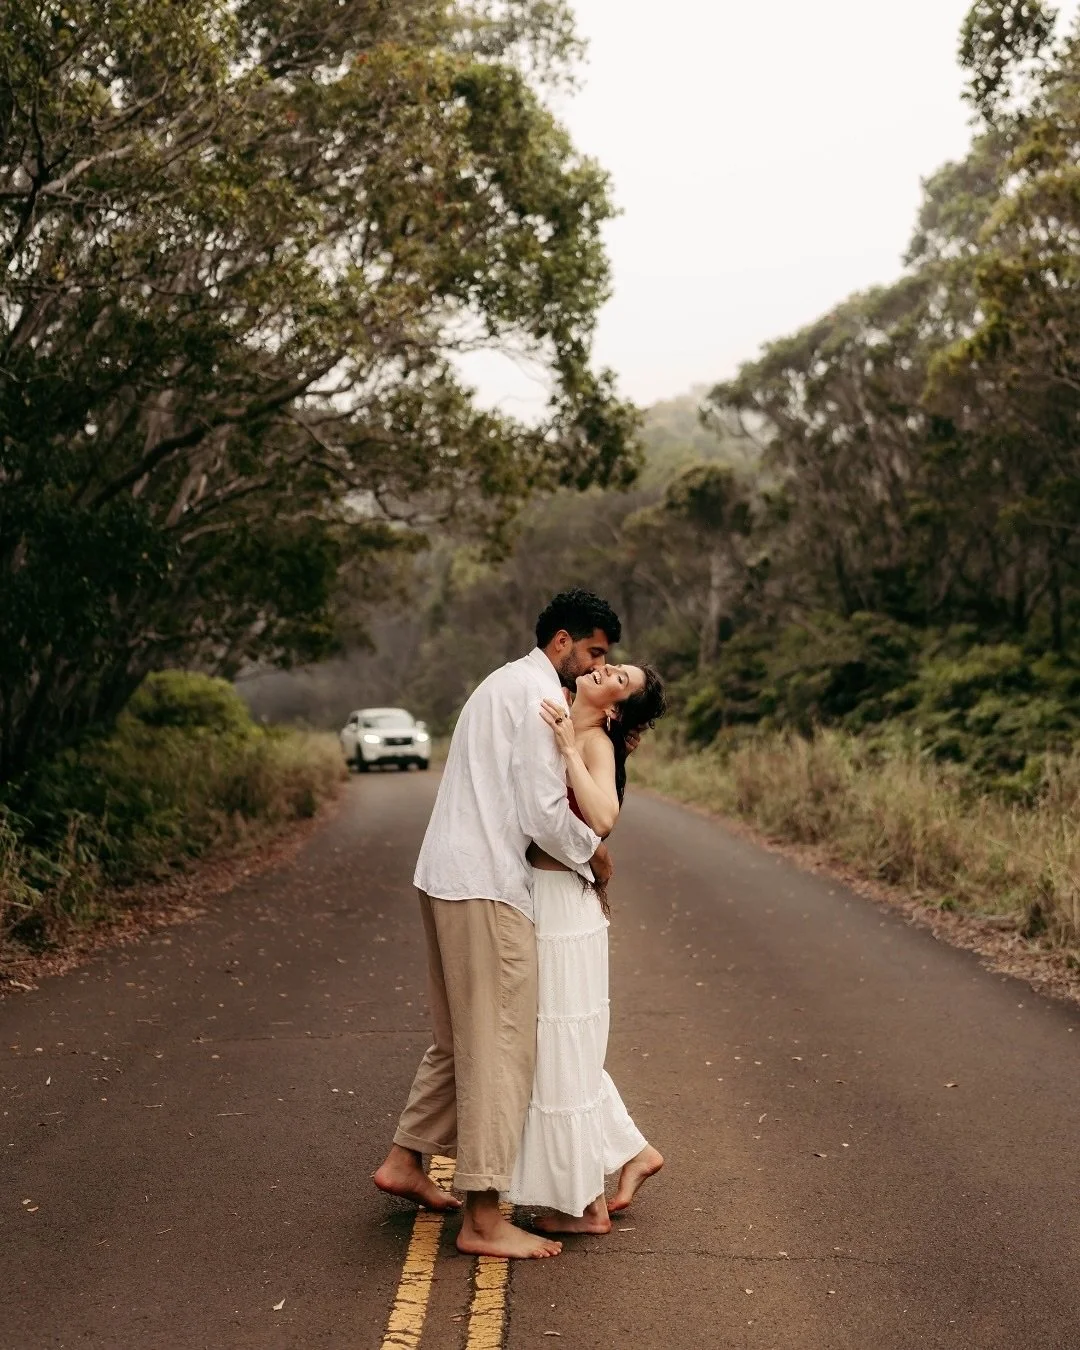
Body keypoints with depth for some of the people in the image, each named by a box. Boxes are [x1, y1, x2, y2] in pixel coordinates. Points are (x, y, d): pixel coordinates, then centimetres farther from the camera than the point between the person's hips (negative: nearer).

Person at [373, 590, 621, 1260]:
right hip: (486, 886, -10)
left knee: (462, 1037, 20)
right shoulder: (541, 694, -11)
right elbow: (543, 814, -16)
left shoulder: (506, 683, 21)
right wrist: (592, 852, 0)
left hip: (446, 878, 10)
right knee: (500, 1046, -6)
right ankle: (484, 1218, -3)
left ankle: (405, 1163, 29)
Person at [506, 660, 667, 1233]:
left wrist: (568, 750, -26)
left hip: (565, 905, -8)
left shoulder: (596, 741, -12)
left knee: (563, 1052, 3)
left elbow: (602, 817, -29)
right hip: (541, 897, 8)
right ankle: (633, 1151, 33)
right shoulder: (553, 725, 9)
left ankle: (583, 1205, 17)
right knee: (559, 1050, 19)